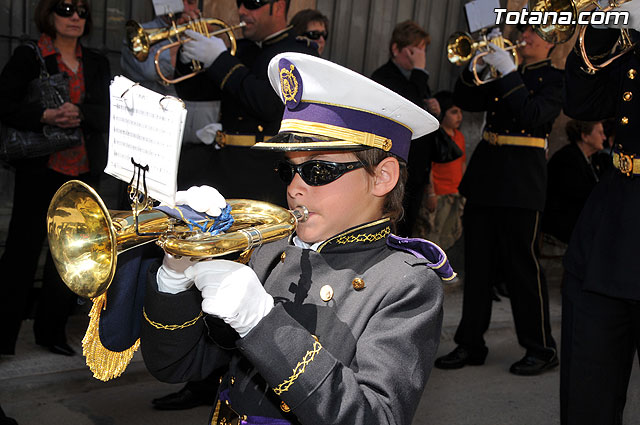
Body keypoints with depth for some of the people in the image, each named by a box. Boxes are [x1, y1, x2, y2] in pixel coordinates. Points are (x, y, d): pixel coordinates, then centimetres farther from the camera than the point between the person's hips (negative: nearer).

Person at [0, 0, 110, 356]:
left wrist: (79, 113, -17)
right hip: (40, 171, -4)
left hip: (84, 173, 4)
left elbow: (108, 115, 2)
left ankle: (52, 331, 21)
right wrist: (45, 116, -20)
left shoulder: (97, 63, 12)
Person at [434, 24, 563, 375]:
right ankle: (471, 343, 16)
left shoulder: (554, 78, -1)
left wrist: (507, 71, -17)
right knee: (477, 263, 7)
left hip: (520, 181, -6)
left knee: (521, 263, -3)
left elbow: (534, 114, -18)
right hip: (485, 173, 6)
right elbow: (464, 100, 16)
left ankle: (541, 349, 10)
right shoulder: (504, 76, 17)